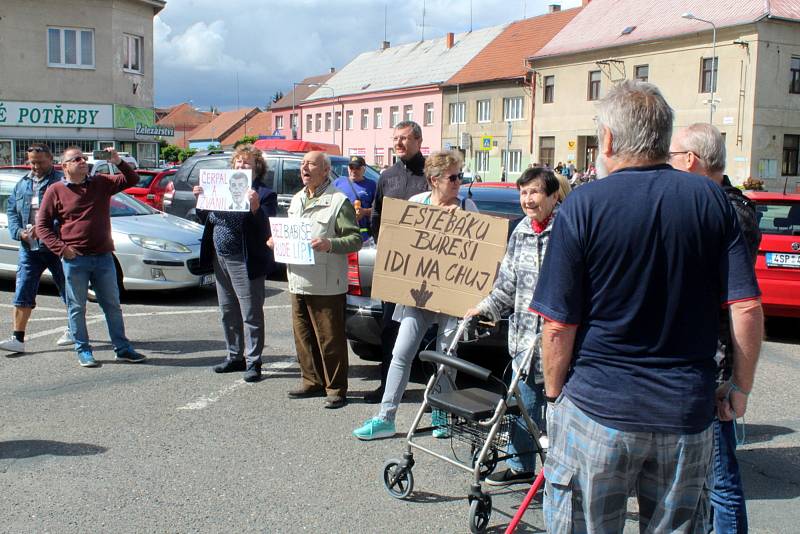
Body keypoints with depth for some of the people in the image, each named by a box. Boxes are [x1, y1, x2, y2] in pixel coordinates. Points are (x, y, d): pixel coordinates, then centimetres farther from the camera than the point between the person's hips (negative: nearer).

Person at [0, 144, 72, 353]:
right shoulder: (22, 184, 13)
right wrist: (19, 232, -2)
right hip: (29, 248, 5)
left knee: (69, 291, 9)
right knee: (22, 294, 0)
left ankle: (73, 330, 26)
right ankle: (18, 338, 1)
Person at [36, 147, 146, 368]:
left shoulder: (102, 183, 8)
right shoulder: (55, 191, 0)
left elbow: (132, 180, 7)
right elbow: (42, 225, 0)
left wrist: (118, 162, -11)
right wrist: (60, 248, -12)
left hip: (103, 257, 3)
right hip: (75, 260, -3)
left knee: (113, 305, 9)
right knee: (77, 307, 5)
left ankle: (122, 348, 17)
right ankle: (83, 351, 16)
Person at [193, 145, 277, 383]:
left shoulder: (264, 193, -8)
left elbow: (266, 227, -18)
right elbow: (206, 219, 17)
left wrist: (255, 207, -33)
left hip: (245, 263, -7)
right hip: (221, 259, 7)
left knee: (251, 314, -1)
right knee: (227, 313, 16)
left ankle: (253, 362, 7)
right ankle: (234, 356, 28)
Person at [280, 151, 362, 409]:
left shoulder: (339, 201, -8)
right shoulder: (297, 200, 17)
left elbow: (355, 239, -12)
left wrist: (330, 244, -27)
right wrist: (277, 241, 8)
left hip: (326, 285, -7)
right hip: (298, 281, 8)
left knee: (330, 339, -1)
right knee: (303, 336, 14)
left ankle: (336, 389, 9)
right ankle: (312, 381, 27)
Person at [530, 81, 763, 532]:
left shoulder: (583, 206, -11)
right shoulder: (711, 199, -1)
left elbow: (558, 327, -10)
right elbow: (748, 309, -3)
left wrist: (554, 393, 5)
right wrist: (740, 387, 10)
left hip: (597, 409, -3)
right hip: (689, 412, 3)